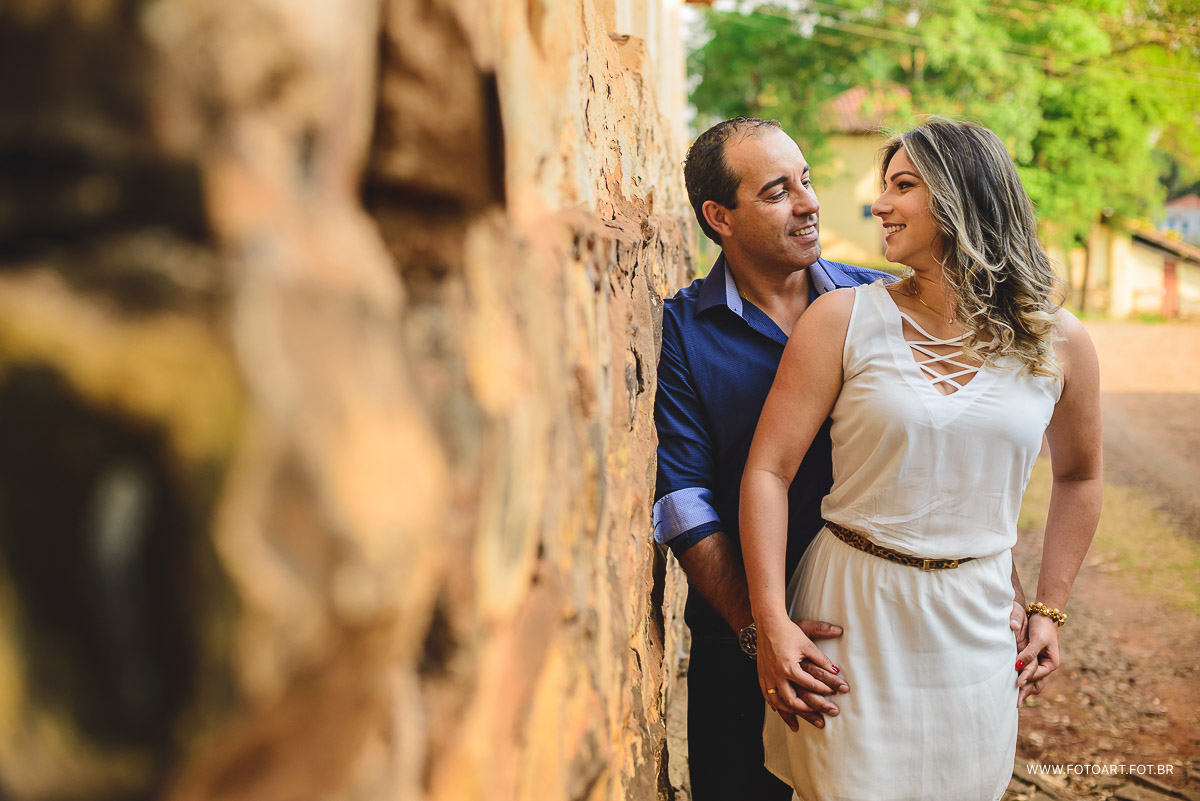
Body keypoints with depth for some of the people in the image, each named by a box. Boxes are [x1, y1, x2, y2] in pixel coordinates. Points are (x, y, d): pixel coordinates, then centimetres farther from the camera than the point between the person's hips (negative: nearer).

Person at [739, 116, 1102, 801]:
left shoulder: (1059, 343, 0)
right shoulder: (843, 321, -8)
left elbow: (1079, 477, 15)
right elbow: (768, 469, -9)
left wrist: (1049, 611, 12)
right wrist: (770, 620, -15)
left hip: (974, 628, 2)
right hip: (849, 618, -2)